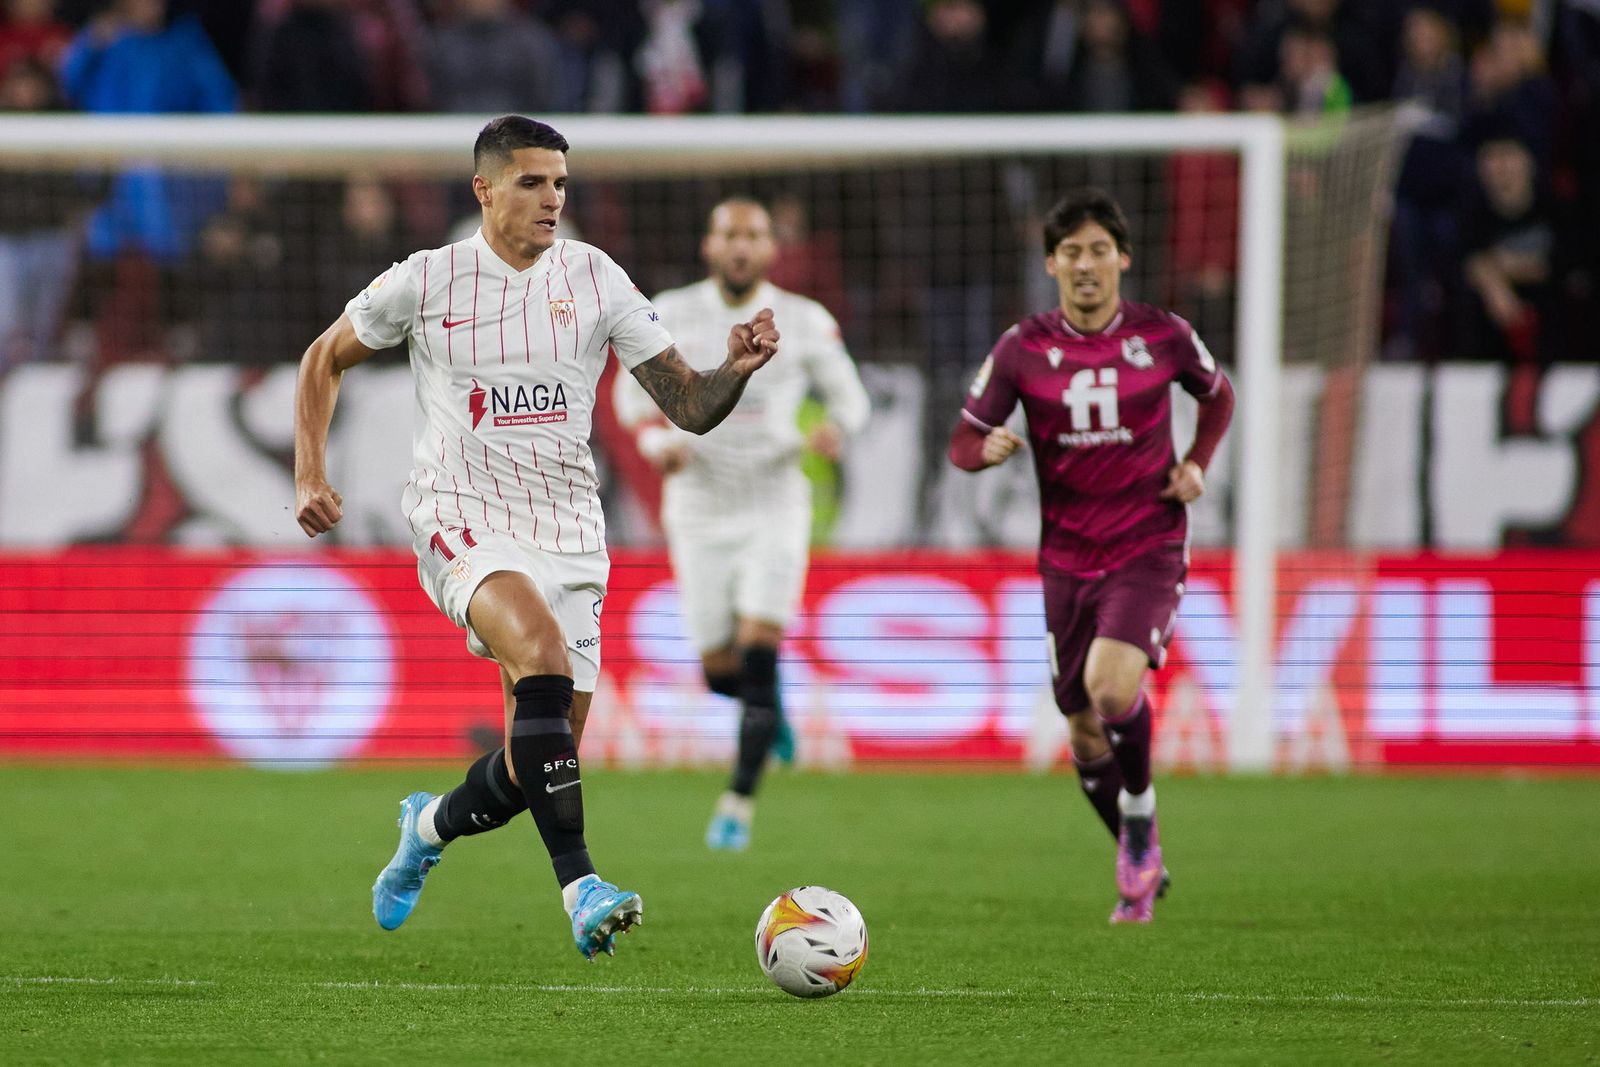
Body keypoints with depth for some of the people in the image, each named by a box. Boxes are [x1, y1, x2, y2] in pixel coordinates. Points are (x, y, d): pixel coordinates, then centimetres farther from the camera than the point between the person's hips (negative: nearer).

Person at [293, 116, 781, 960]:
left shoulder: (595, 278, 3)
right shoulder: (425, 282, -2)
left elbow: (690, 407, 1)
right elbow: (325, 360, 14)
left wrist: (735, 371, -20)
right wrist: (309, 477, 4)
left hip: (568, 535, 4)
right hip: (463, 524, -4)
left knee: (539, 758, 4)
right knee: (543, 652, -34)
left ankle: (434, 824, 39)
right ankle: (580, 887, -37)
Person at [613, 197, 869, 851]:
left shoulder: (805, 322, -2)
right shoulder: (670, 315, -1)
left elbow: (849, 395, 8)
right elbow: (632, 391, 10)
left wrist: (835, 430, -15)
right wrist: (657, 440, -11)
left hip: (774, 507, -1)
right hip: (699, 508, 1)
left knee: (758, 650, -16)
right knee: (720, 669, 1)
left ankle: (739, 803, -8)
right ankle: (769, 706, 39)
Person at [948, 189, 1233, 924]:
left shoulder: (1163, 336, -3)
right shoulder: (1023, 348, -2)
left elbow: (1218, 396, 16)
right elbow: (963, 442, 3)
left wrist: (1197, 464, -1)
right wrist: (988, 450, -21)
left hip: (1148, 549, -3)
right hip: (1067, 556, 3)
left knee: (1112, 686, -27)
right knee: (1084, 732, 9)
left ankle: (1141, 819, -1)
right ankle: (1141, 870, 31)